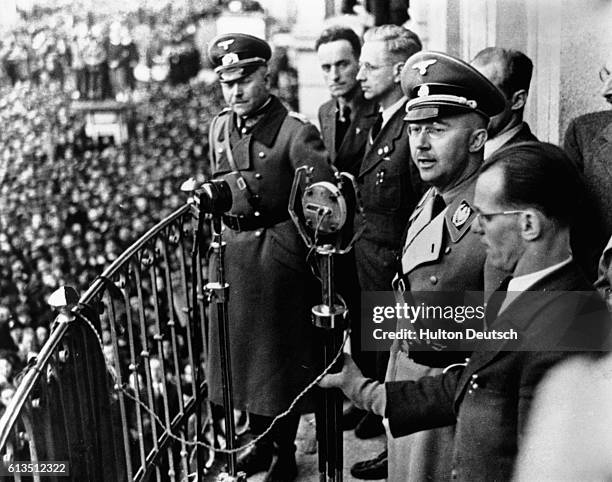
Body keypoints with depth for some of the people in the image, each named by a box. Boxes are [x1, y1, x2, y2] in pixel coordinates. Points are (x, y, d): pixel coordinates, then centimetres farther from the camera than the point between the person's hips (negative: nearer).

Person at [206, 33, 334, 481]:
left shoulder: (297, 132, -16)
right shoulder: (220, 127, 6)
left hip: (279, 254, -7)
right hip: (231, 252, 7)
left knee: (281, 355, 6)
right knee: (239, 350, 17)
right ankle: (261, 440, 38)